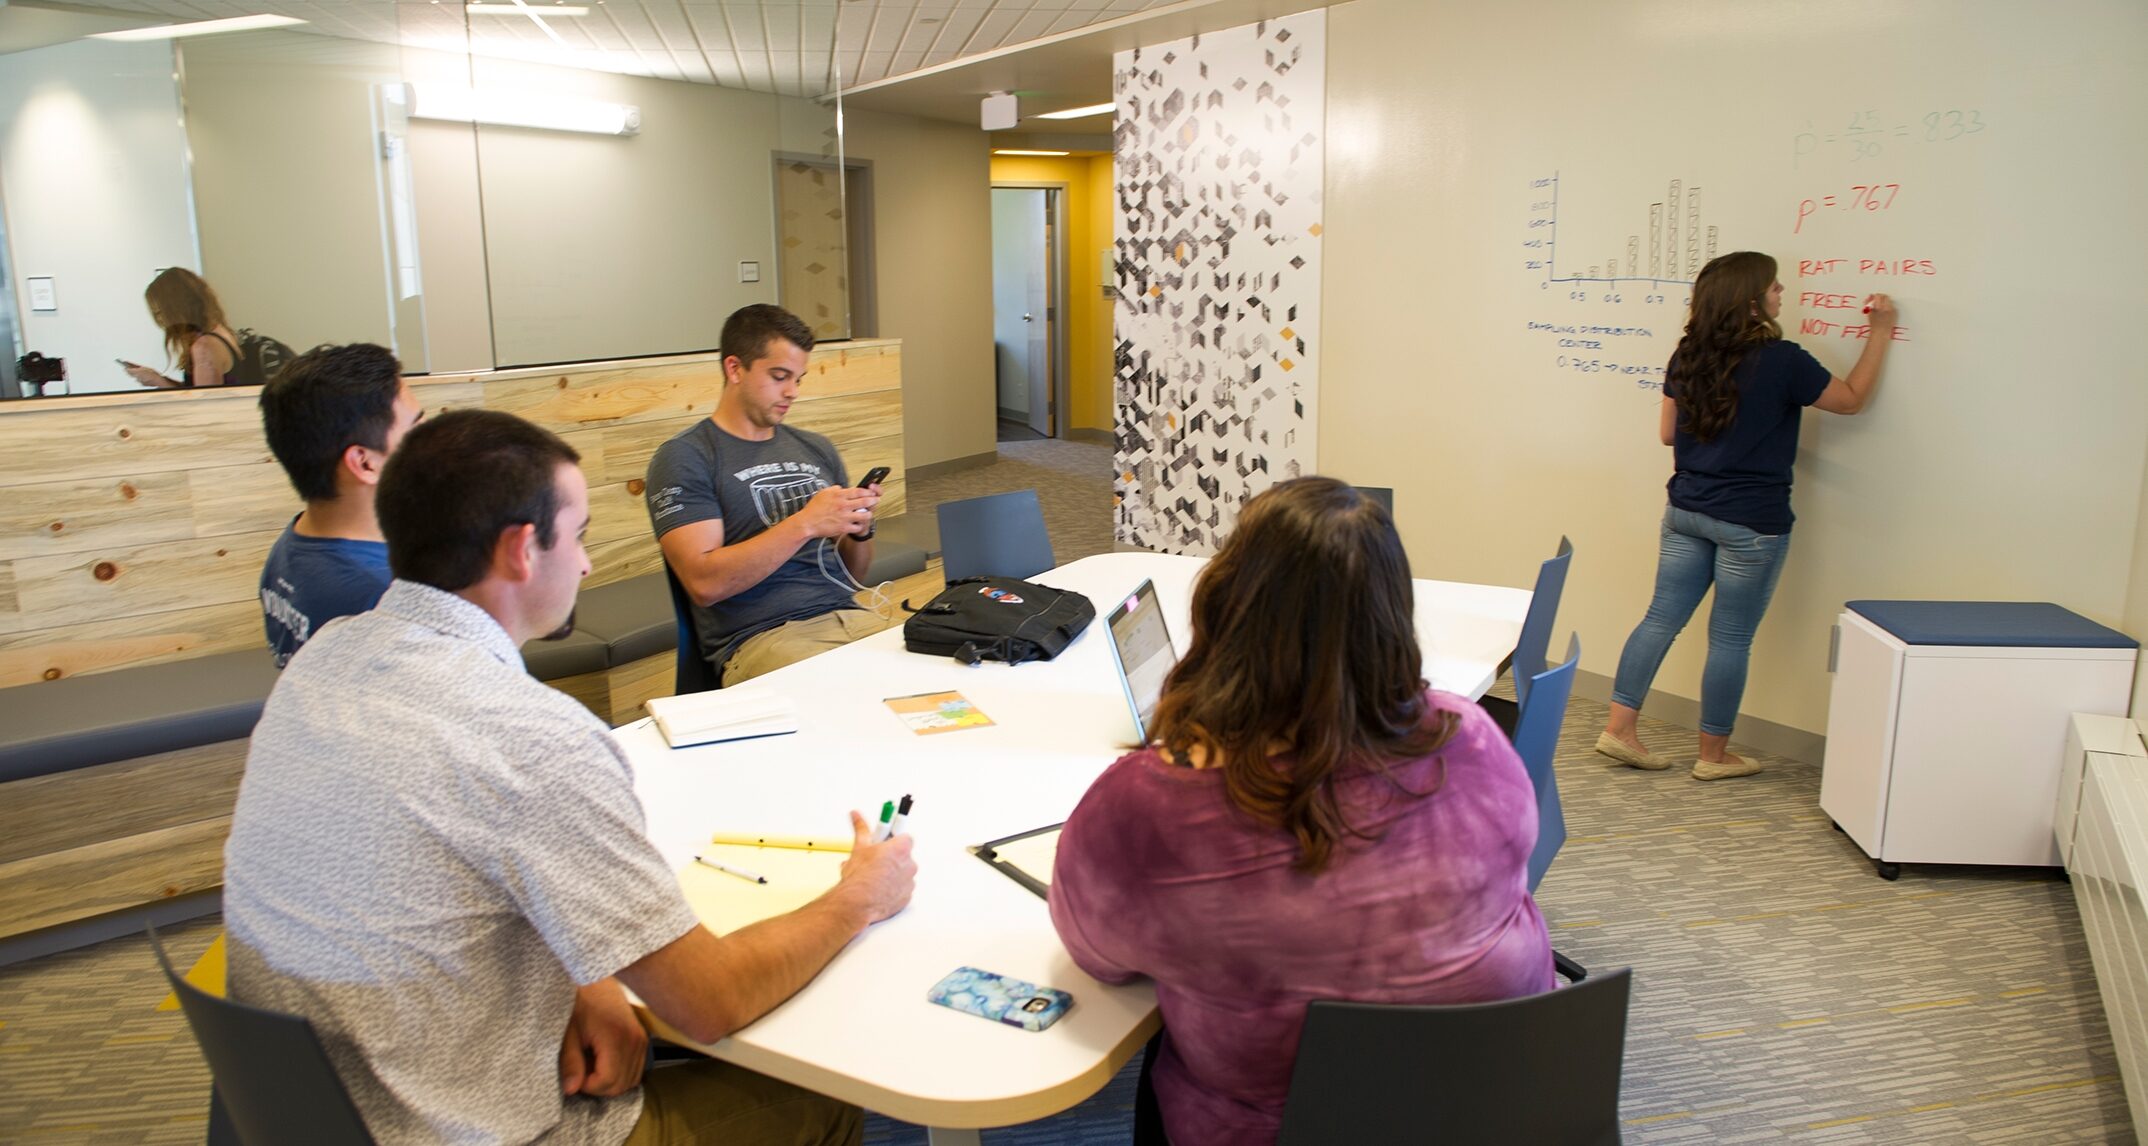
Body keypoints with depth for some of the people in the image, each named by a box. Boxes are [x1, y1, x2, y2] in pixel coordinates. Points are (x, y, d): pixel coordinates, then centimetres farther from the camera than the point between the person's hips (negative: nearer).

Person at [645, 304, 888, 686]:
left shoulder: (817, 449, 19)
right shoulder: (684, 458, 2)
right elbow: (704, 583, -12)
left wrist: (859, 528, 2)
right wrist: (805, 524, -15)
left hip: (849, 618, 6)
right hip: (758, 638, -6)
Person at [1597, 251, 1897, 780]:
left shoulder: (1687, 356, 1)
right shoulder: (1782, 361, -14)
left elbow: (1667, 433, 10)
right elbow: (1852, 399, 2)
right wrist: (1880, 332, 10)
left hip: (1686, 512, 5)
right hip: (1752, 522, -5)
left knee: (1661, 618, 11)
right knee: (1730, 639, 5)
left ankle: (1618, 729, 11)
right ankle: (1713, 756, 17)